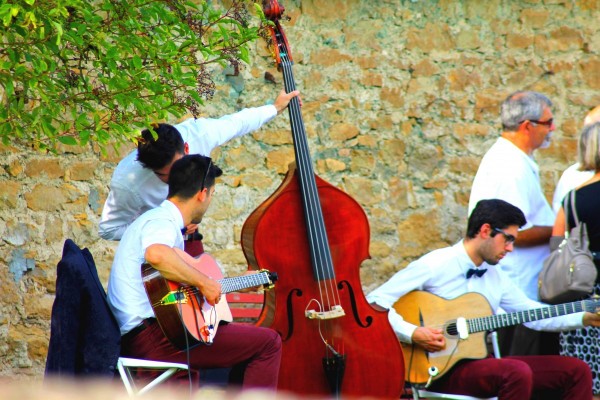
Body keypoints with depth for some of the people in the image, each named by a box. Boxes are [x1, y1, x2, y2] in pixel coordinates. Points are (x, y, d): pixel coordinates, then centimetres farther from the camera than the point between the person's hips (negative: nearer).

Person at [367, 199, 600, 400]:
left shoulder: (496, 276, 15)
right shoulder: (434, 266, -8)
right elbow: (374, 303, -12)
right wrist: (413, 334, -24)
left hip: (482, 361, 8)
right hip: (441, 369, -8)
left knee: (577, 371, -2)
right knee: (518, 372, -36)